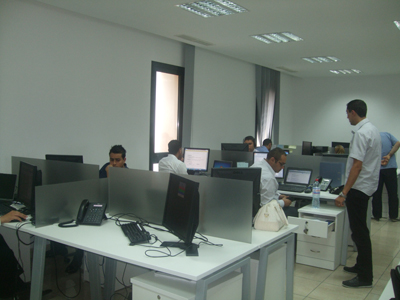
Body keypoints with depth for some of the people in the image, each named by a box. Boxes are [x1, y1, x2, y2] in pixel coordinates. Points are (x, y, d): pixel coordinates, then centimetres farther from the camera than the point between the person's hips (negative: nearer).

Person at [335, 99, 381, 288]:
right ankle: (361, 266, 31)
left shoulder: (361, 133, -19)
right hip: (367, 186, 10)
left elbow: (357, 165, -25)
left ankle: (365, 277, 5)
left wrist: (344, 193, -24)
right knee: (360, 230, 19)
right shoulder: (373, 129, 12)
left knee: (359, 232, -3)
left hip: (358, 187, -10)